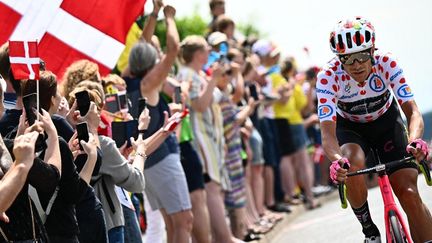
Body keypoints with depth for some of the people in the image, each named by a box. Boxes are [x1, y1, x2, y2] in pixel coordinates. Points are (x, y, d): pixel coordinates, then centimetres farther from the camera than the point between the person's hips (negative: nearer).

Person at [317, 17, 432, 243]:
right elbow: (328, 130, -36)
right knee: (352, 167, -33)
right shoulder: (328, 77, -30)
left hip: (386, 122, 1)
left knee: (409, 194, -17)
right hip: (350, 127, 0)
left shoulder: (386, 64, -28)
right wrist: (336, 160, -58)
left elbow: (411, 110, -34)